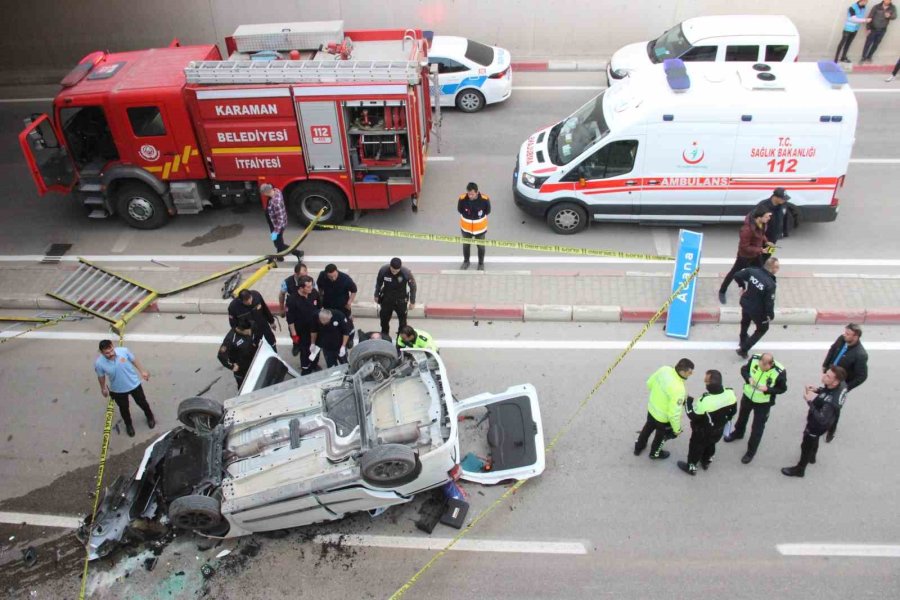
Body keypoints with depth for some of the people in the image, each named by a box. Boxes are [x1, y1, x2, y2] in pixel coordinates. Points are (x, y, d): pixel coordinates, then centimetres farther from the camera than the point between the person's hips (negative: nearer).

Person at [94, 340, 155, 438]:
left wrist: (143, 371, 3)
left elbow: (134, 360, -8)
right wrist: (103, 389, 9)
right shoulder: (99, 363, -28)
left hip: (134, 384, 0)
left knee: (142, 402, 23)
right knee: (124, 409, 23)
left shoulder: (124, 351, -28)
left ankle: (150, 417, 55)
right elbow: (101, 377, -7)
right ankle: (129, 425, 53)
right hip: (118, 390, 0)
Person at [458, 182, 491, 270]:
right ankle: (466, 261, 50)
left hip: (480, 228, -1)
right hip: (466, 228, 1)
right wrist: (467, 217, 2)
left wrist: (479, 218, 3)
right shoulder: (462, 198, -26)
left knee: (481, 246, 20)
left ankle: (481, 263, 45)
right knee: (466, 245, 23)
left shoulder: (485, 199, -27)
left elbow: (487, 211, -6)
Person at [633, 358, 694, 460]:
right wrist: (677, 429, -14)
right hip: (663, 417, -6)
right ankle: (655, 453, 55)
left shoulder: (664, 369, -20)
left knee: (648, 427, 34)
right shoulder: (678, 389, -40)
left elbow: (650, 383, -2)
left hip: (651, 408, 6)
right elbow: (674, 413, -31)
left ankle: (638, 447, 58)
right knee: (661, 435, 27)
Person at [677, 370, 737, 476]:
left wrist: (688, 401, -11)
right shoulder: (730, 393, -24)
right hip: (719, 430, 5)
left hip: (703, 432, -5)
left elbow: (693, 416, -25)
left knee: (696, 447, 23)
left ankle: (691, 467, 47)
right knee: (710, 445, 34)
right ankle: (706, 462, 59)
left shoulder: (705, 401, -42)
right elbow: (733, 411, -4)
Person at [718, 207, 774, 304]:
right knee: (735, 273, 12)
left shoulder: (761, 223, -14)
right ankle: (722, 292, 33)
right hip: (745, 255, -7)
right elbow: (744, 247, -29)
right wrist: (760, 250, -29)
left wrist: (766, 242, -6)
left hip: (755, 254, 7)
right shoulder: (748, 229, -38)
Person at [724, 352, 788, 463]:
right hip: (748, 396, 4)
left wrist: (767, 389, -33)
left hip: (763, 403, -4)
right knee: (742, 416, 30)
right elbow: (744, 369, -7)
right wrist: (748, 378, -28)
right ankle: (738, 433, 61)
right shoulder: (754, 359, -25)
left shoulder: (779, 372, -33)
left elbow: (782, 389, -16)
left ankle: (751, 451, 33)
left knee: (757, 428, 11)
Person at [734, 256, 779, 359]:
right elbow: (769, 302, -27)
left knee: (745, 321, 35)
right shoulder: (770, 284, -33)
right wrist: (771, 315, -9)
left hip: (745, 303, 6)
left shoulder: (753, 271, -19)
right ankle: (743, 349, 17)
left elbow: (737, 275, -8)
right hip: (757, 310, -6)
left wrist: (743, 285, 11)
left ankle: (743, 340, 63)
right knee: (763, 328, 21)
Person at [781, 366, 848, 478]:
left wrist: (810, 401, -41)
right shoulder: (841, 385, -22)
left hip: (817, 425, -7)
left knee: (806, 446, 19)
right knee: (814, 439, 36)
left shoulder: (831, 401, -47)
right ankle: (812, 457, 65)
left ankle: (799, 469, 44)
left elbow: (821, 419, -43)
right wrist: (818, 390, -13)